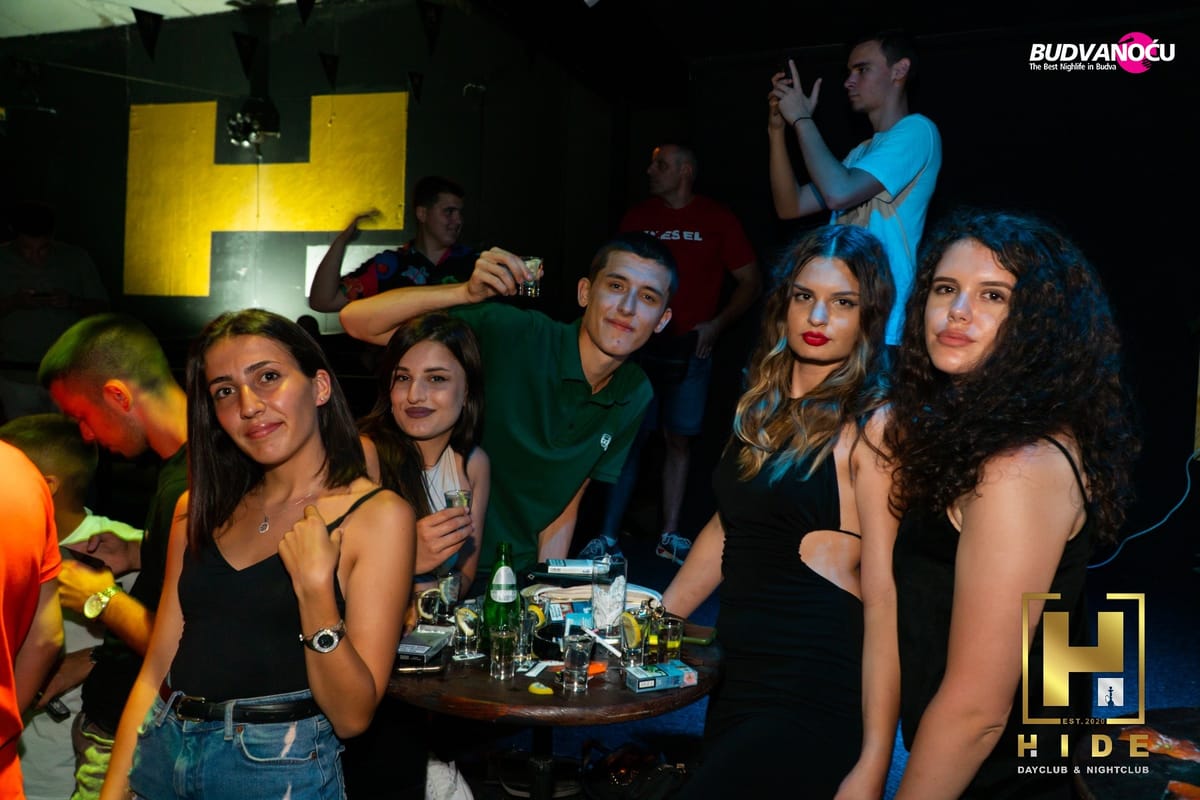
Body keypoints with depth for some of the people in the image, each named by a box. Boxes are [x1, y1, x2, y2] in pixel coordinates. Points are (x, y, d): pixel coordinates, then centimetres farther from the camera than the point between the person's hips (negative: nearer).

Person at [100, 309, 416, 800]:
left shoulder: (378, 514, -12)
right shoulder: (201, 509, 4)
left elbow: (352, 717, -13)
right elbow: (156, 671, 4)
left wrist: (315, 589, -24)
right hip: (158, 756, 5)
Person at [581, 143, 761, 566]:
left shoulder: (717, 220, 2)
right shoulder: (637, 217, 8)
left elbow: (750, 283, 4)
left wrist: (716, 324, -7)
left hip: (689, 350, -1)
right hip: (638, 345, 1)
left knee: (679, 440, 5)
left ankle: (669, 535, 16)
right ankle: (607, 536, 4)